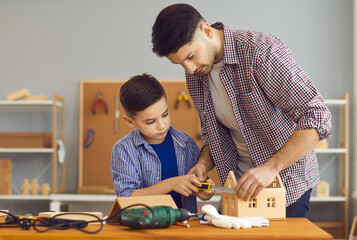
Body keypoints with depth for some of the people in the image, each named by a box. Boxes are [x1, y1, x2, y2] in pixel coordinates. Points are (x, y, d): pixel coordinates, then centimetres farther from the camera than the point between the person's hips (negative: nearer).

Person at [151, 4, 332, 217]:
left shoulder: (260, 51, -25)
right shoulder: (195, 75, -1)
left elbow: (318, 116, -28)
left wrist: (271, 168, -33)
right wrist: (204, 165, -7)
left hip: (287, 179, -6)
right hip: (240, 183, 6)